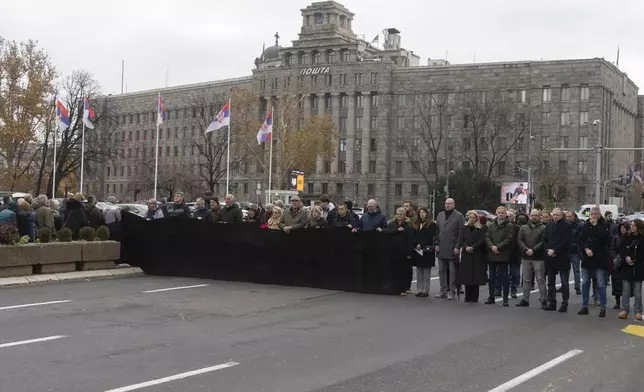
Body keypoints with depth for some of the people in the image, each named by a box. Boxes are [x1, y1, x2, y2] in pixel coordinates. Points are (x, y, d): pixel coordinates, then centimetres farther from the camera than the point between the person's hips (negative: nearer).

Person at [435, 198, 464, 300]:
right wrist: (437, 244, 5)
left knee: (453, 271, 1)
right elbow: (437, 231, 14)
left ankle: (452, 291, 6)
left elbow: (461, 233, -7)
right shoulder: (440, 215, 14)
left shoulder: (459, 216, -3)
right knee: (441, 270, 9)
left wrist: (457, 247, -11)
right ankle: (443, 291, 16)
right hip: (441, 249, 5)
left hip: (453, 249, -5)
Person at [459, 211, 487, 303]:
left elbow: (481, 241, -6)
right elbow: (461, 240, 5)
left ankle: (474, 298, 0)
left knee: (475, 277, -4)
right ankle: (468, 297, 9)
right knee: (466, 276, 2)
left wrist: (472, 247, -17)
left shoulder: (482, 229, 2)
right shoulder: (464, 228, 13)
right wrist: (466, 247, -13)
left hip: (477, 255, -3)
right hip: (466, 255, 3)